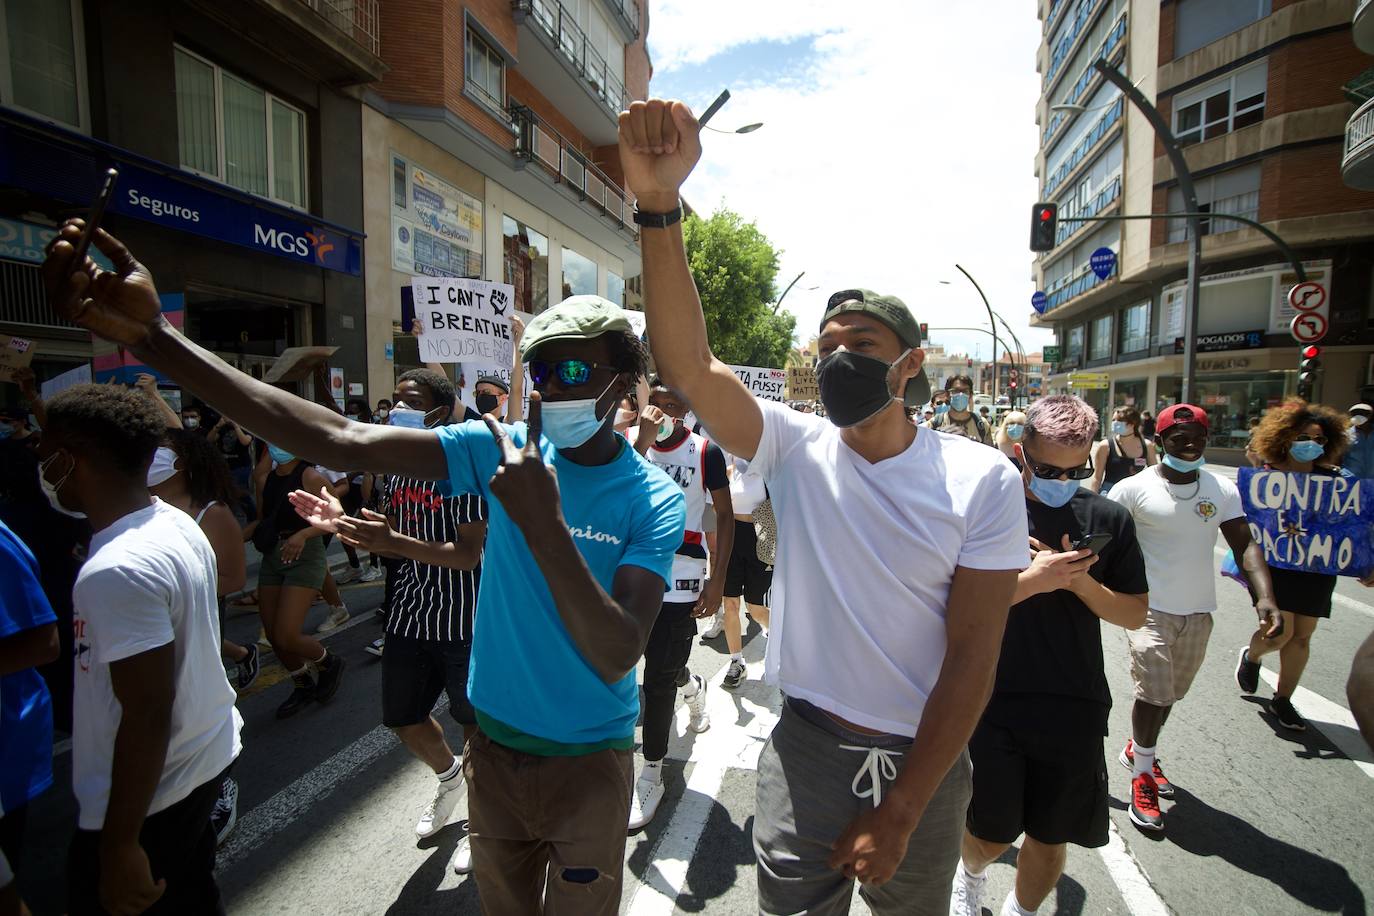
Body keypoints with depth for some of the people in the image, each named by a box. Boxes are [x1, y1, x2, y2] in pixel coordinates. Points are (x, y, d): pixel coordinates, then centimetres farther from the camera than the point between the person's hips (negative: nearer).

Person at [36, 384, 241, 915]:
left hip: (150, 793, -8)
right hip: (207, 756, 8)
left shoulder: (117, 571, -27)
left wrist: (120, 847, -19)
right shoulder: (177, 523, 0)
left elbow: (147, 716, -26)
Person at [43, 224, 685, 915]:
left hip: (587, 760, -3)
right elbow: (341, 441, -17)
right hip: (495, 739, 4)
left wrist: (544, 523, -37)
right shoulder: (500, 447, -8)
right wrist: (151, 335, -25)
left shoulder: (653, 499, -17)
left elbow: (619, 656, -27)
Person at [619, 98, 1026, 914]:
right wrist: (658, 202, -37)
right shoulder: (794, 447, -9)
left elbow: (972, 656, -12)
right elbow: (689, 365, -25)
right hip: (806, 748, 0)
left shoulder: (982, 480, -12)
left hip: (925, 760, 1)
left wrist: (900, 812, -12)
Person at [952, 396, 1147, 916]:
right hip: (993, 701, -2)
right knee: (990, 836, 12)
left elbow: (1135, 614, 4)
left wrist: (1080, 581, -14)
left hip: (1075, 707, 2)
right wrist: (1031, 581, -23)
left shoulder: (1108, 519, 0)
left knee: (1051, 838, 16)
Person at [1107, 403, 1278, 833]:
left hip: (1198, 613, 5)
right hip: (1150, 609, -5)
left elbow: (1245, 545, -3)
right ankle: (1143, 774, 14)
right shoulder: (1135, 488, -10)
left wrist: (1265, 596, -17)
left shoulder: (1223, 490, 2)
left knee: (1171, 693, 17)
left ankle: (1137, 750, 40)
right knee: (1153, 692, -8)